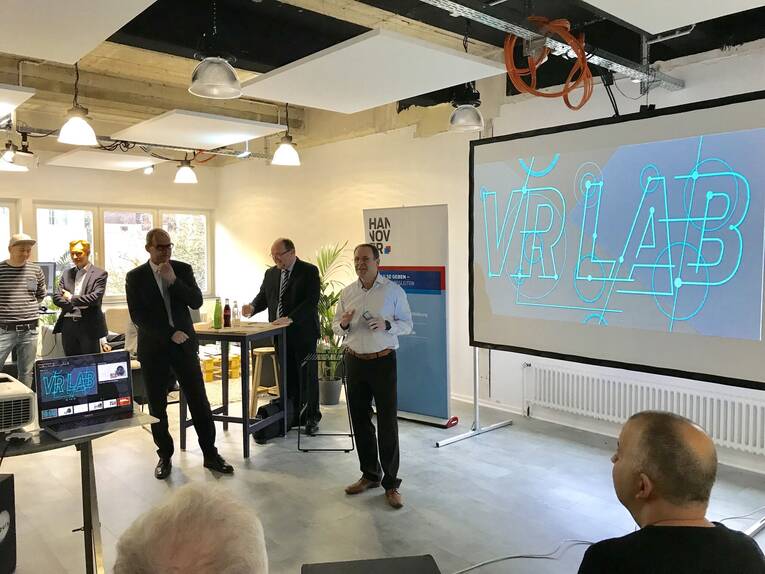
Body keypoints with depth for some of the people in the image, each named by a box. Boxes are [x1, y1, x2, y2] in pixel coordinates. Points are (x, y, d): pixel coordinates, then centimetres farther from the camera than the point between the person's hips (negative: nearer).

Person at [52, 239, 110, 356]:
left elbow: (95, 298, -13)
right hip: (68, 325, 5)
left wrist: (71, 298, -6)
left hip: (89, 326, -5)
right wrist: (75, 306, -9)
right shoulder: (66, 274, 15)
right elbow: (56, 297, 6)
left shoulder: (100, 274, -1)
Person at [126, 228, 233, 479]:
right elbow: (137, 316, -7)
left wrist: (173, 280, -15)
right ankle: (165, 456, 22)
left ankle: (210, 454, 11)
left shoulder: (183, 269, 4)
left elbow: (196, 302, -5)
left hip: (184, 344, 1)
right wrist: (170, 334, -12)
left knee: (199, 400, 2)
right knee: (157, 406, 7)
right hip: (153, 348, -1)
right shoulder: (135, 277, -1)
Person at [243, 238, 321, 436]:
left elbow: (311, 301, -15)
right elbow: (263, 296, 16)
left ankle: (311, 417, 13)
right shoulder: (270, 273, 13)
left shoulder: (309, 271, -6)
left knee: (307, 375, 2)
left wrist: (290, 318, -25)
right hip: (280, 332, 5)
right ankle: (294, 415, 18)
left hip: (303, 332, -5)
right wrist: (252, 307, -7)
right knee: (288, 375, 8)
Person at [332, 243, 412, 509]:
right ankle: (370, 474, 27)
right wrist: (343, 324, -11)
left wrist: (386, 325, -19)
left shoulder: (393, 290, -3)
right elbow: (335, 326, 13)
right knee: (360, 420, 11)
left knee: (387, 424, -2)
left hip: (383, 361, -4)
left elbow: (407, 324, 1)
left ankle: (391, 483, 8)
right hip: (354, 361, 4)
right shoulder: (347, 292, 7)